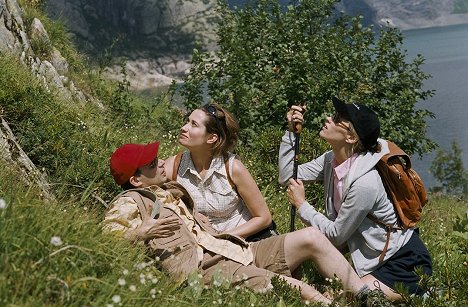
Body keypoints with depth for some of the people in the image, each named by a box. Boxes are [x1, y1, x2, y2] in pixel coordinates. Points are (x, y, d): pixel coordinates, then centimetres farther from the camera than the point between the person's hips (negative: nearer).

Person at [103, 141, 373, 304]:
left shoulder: (169, 190, 25)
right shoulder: (130, 203, 1)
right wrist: (141, 231, -21)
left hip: (234, 251, 10)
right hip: (208, 268, -9)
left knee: (311, 237, -1)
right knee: (298, 290, -25)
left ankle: (369, 297, 1)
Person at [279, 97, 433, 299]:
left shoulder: (364, 184, -29)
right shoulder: (332, 160, -5)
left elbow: (336, 235, -18)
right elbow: (287, 177, -1)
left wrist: (301, 205, -11)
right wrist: (291, 132, -8)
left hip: (405, 262, -9)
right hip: (379, 257, 9)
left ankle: (424, 296, -1)